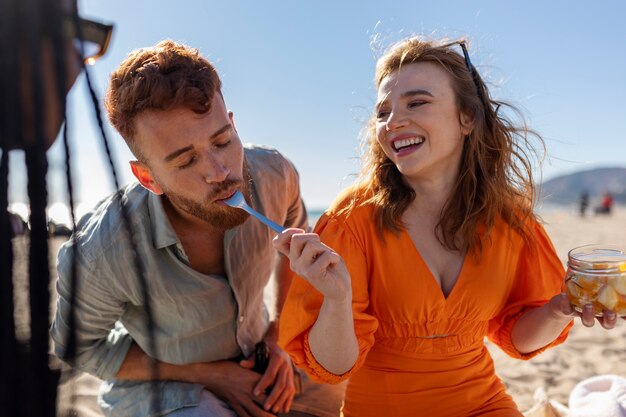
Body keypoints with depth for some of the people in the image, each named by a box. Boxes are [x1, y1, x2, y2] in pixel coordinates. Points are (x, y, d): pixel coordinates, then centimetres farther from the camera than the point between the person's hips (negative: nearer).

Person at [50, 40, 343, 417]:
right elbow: (82, 347, -12)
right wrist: (208, 374, -15)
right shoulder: (101, 254, -33)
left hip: (256, 357, 4)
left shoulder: (274, 175, -23)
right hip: (160, 384, -3)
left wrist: (279, 334, -7)